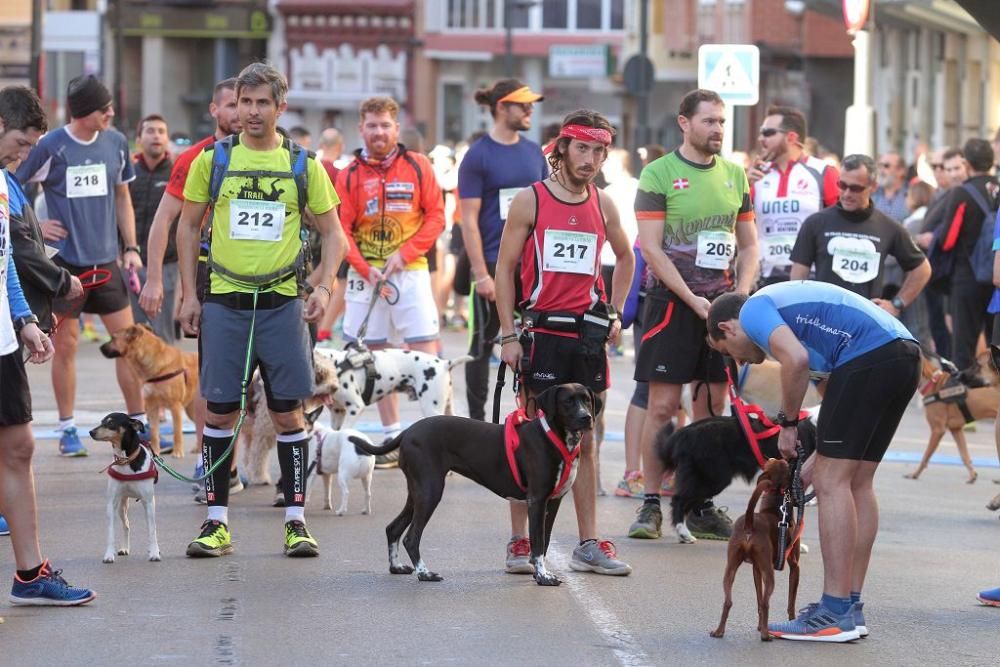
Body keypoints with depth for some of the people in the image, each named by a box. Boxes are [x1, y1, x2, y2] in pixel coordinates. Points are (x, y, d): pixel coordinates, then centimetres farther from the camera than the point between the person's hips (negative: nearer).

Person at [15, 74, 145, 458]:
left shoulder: (116, 143, 4)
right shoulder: (50, 147, -10)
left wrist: (131, 247, 10)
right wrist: (34, 227, -7)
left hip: (106, 260, 4)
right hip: (64, 261, -4)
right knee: (66, 344, 3)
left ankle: (139, 422, 12)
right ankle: (67, 430, 12)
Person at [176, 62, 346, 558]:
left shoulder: (302, 165, 4)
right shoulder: (213, 159, 4)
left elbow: (332, 232, 9)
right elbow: (188, 225, 10)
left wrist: (322, 287, -6)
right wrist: (189, 294, 3)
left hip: (281, 304, 0)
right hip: (224, 302, 0)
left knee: (288, 412, 1)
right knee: (220, 410, 1)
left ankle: (296, 520, 7)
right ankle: (217, 522, 8)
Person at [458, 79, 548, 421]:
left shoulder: (534, 151, 9)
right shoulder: (478, 156, -7)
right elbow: (469, 220, -10)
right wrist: (481, 274, -15)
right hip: (493, 266, -5)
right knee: (482, 345, 5)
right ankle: (476, 421, 13)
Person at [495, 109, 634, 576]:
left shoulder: (603, 205, 9)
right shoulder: (530, 201, -2)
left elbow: (625, 258, 26)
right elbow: (504, 269, -2)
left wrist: (615, 313, 15)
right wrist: (508, 335, -8)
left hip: (590, 332, 4)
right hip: (543, 330, -4)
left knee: (585, 440, 7)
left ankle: (588, 546, 10)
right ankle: (520, 543, 4)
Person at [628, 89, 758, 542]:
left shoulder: (734, 175, 12)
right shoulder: (659, 174, -4)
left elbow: (749, 245, 16)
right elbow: (651, 248, -9)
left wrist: (740, 296, 0)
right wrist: (694, 300, -14)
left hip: (721, 305, 5)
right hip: (673, 301, -5)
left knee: (712, 408, 5)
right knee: (663, 404, -6)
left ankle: (700, 506, 11)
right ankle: (651, 504, 1)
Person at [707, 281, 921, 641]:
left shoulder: (752, 311, 6)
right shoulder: (782, 305, 33)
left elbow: (796, 358, -15)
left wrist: (787, 423, -3)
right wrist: (819, 460, 30)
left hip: (871, 355, -10)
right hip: (905, 355, 10)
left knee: (832, 482, -5)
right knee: (857, 483, 15)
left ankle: (835, 614, -6)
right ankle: (850, 608, 17)